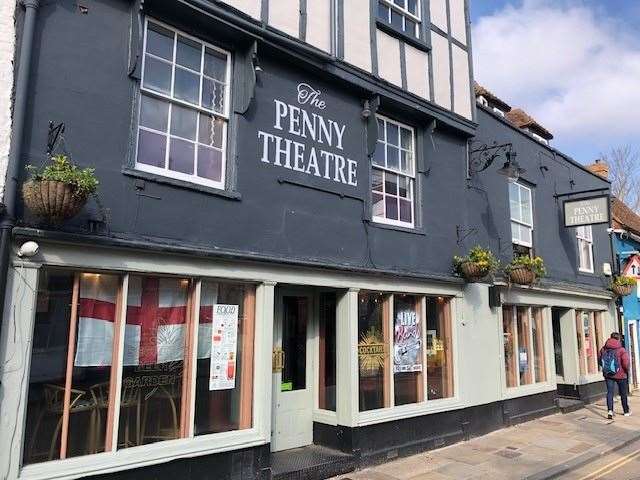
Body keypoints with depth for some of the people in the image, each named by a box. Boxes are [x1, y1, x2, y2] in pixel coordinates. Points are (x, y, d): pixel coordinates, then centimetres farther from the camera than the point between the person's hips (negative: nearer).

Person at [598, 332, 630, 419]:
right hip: (621, 375, -2)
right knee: (623, 394, 14)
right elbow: (626, 363, -18)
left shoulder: (603, 349, -2)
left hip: (608, 375, 2)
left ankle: (610, 410, -14)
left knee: (610, 392, 2)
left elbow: (599, 360, 5)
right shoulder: (621, 350, -13)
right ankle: (626, 411, 29)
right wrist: (627, 370, 2)